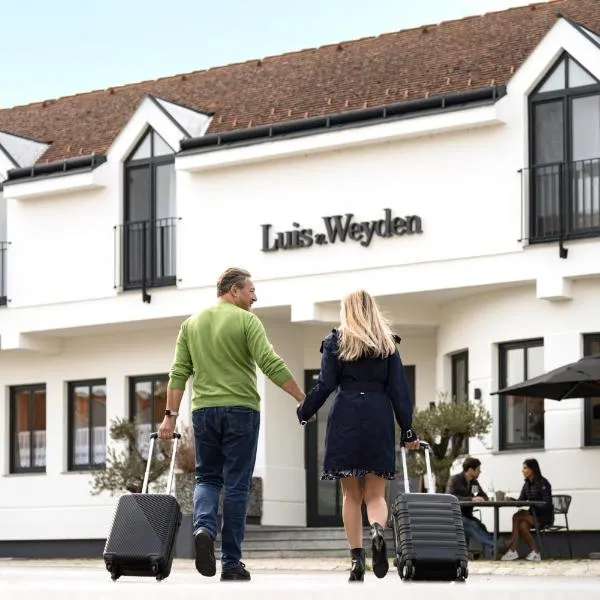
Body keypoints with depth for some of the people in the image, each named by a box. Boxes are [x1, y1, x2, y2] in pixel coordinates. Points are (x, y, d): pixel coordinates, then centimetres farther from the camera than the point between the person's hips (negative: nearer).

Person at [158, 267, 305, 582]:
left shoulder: (192, 323, 11)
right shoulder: (246, 320, -4)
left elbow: (179, 373, 6)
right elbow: (271, 364, -14)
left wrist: (170, 415, 6)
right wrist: (304, 399, -12)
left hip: (204, 410, 4)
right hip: (241, 409, -3)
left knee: (207, 477, 15)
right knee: (237, 485, 2)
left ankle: (204, 527, -15)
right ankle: (231, 562, 3)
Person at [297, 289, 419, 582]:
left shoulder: (336, 341, 5)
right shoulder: (388, 344, 10)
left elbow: (325, 385, 0)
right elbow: (398, 389, 5)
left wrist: (304, 412, 14)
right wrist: (407, 431, 7)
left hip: (346, 418, -1)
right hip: (379, 418, 1)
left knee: (351, 494, 6)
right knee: (375, 493, 5)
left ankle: (357, 559, -1)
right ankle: (378, 531, -27)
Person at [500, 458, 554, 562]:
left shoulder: (543, 483, -11)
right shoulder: (527, 484, 11)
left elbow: (547, 504, -18)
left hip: (545, 516, -6)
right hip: (533, 514, 6)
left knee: (518, 516, -25)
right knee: (522, 525, -26)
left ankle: (511, 549, -21)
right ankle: (534, 552, -23)